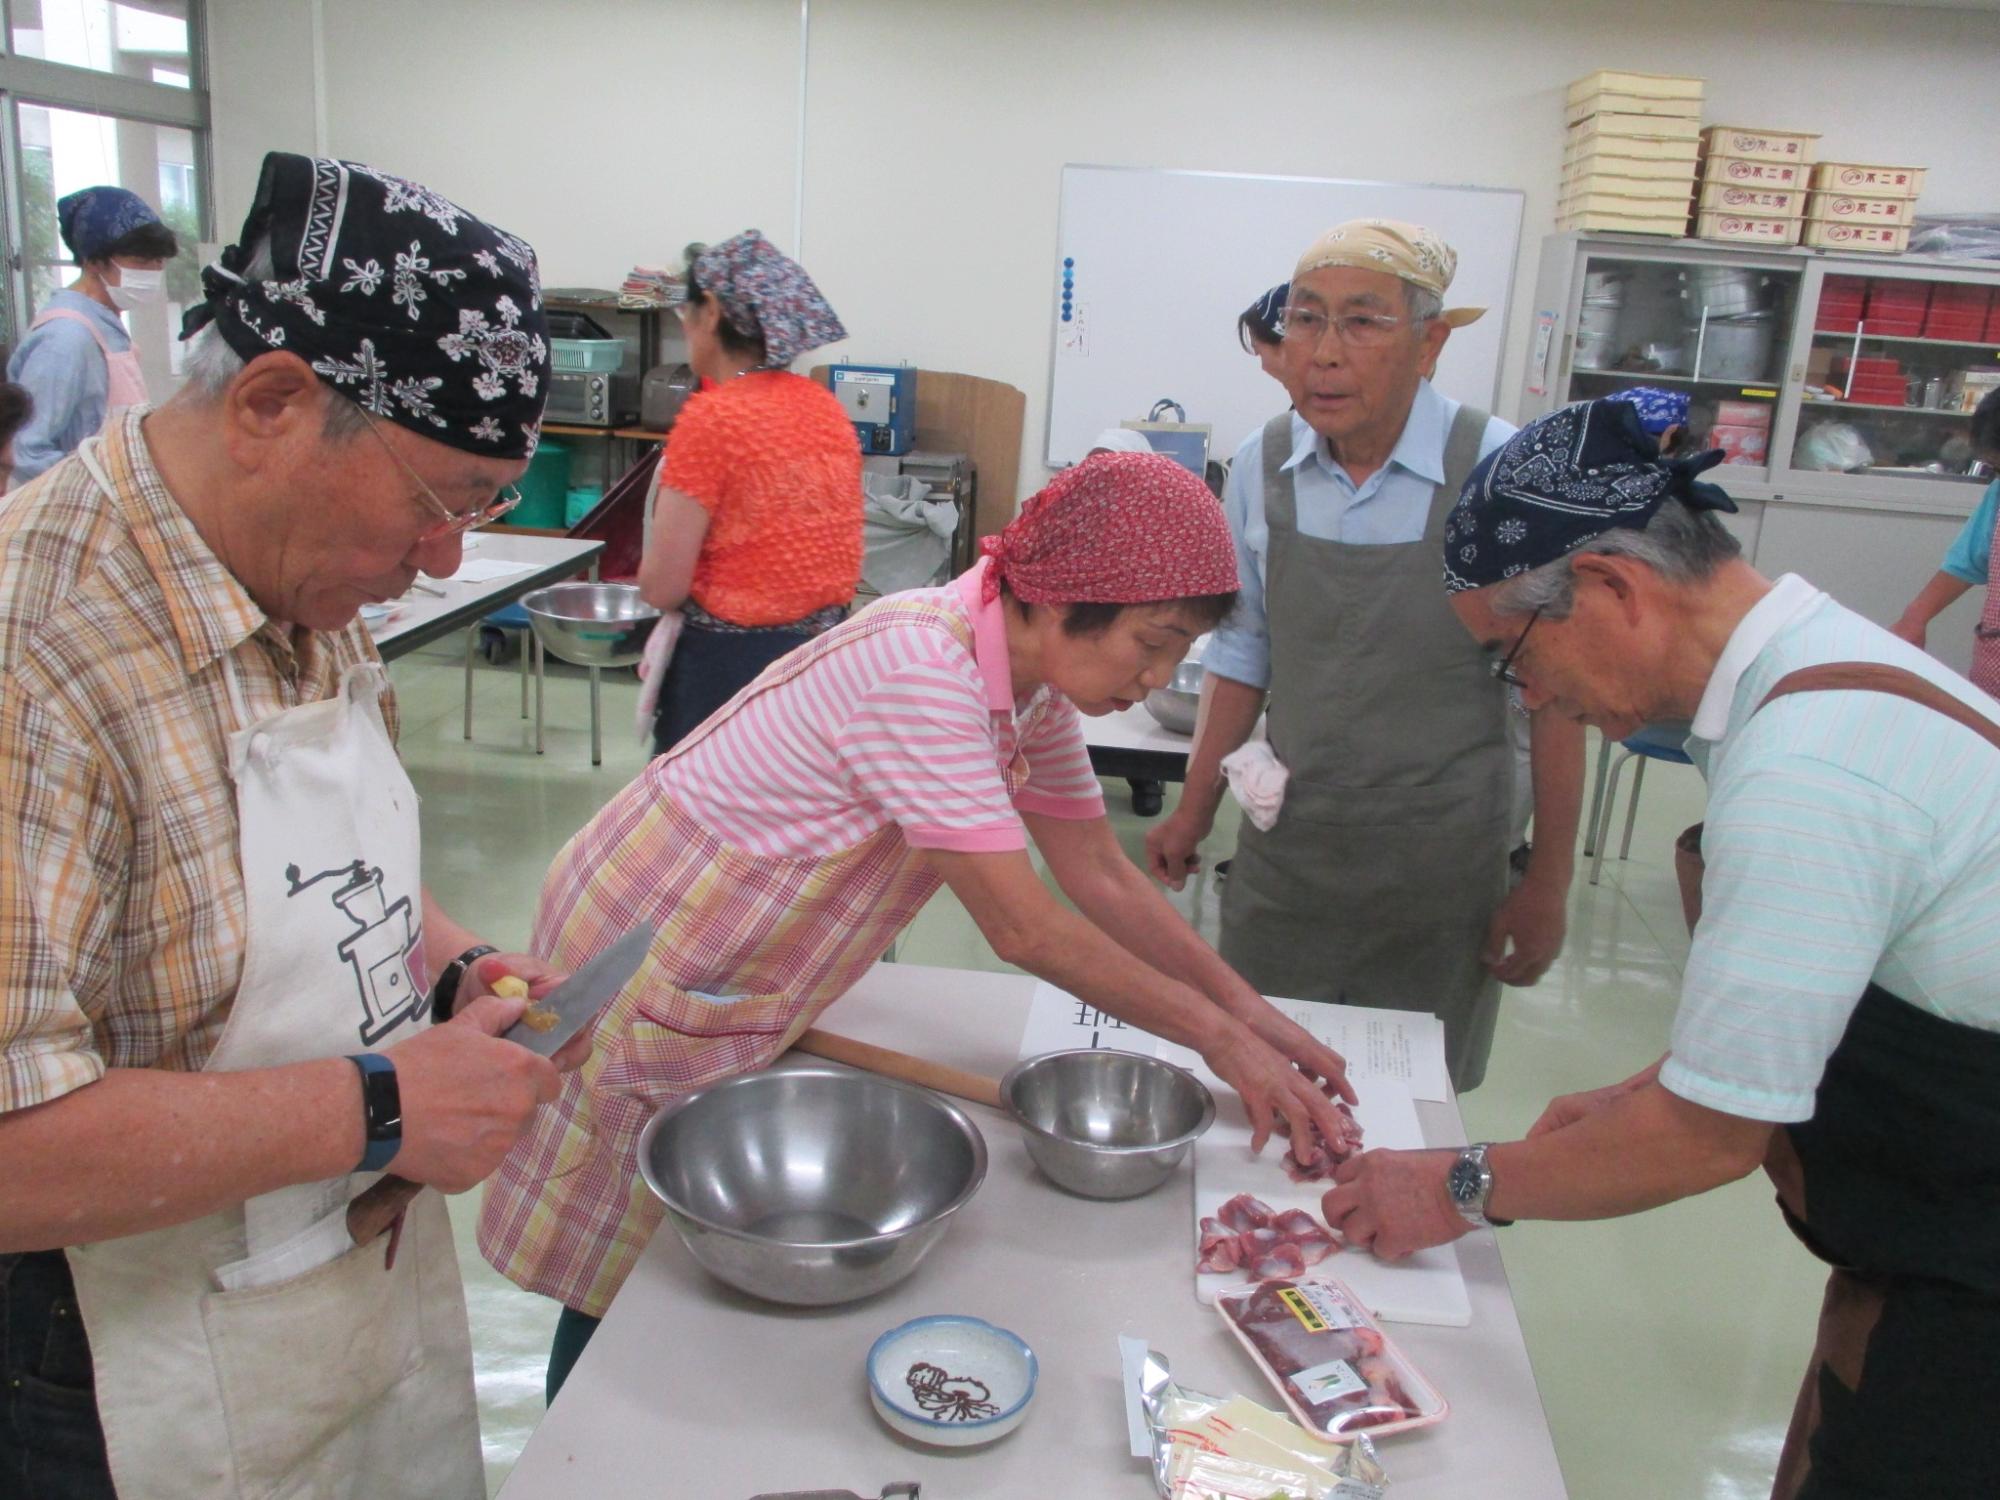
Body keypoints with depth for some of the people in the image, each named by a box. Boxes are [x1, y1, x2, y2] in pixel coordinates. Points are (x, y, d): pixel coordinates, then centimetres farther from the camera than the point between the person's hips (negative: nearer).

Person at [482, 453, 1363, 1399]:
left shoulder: (1033, 683, -4)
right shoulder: (922, 673, -32)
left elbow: (1102, 877, 2)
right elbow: (1022, 929, -30)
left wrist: (1253, 1016, -2)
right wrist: (1219, 1039, -20)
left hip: (748, 998, 8)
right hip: (649, 954, -8)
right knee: (624, 1282, 7)